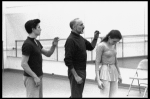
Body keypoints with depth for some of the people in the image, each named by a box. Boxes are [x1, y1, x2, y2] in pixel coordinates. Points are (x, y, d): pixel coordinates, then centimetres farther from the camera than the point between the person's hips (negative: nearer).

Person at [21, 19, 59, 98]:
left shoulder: (36, 42, 10)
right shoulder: (28, 44, -19)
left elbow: (48, 54, 15)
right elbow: (24, 64, -22)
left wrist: (54, 45, -3)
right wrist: (35, 77, -21)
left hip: (38, 76, 10)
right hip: (31, 78, -9)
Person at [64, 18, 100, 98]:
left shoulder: (80, 38, 8)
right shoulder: (70, 40, -19)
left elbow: (91, 47, 21)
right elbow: (68, 60, -22)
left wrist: (95, 38, 3)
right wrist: (76, 76, -23)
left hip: (82, 71, 9)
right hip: (75, 72, -9)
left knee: (77, 94, 19)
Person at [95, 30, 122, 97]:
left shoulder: (113, 45, 9)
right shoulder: (101, 46, -13)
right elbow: (97, 63, -14)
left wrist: (119, 74, 20)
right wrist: (98, 80, -20)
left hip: (113, 71, 7)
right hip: (104, 72, -7)